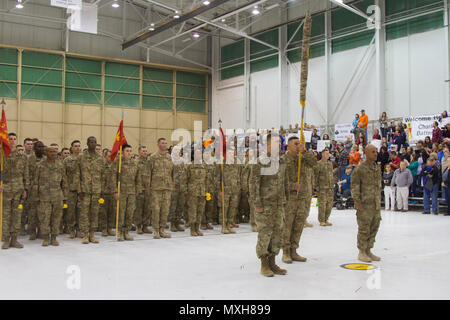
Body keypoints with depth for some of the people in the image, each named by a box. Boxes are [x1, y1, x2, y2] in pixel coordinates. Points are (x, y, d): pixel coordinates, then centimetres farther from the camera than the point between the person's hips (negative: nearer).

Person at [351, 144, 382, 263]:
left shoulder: (377, 167, 14)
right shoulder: (359, 169, -9)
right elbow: (354, 186, -9)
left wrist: (379, 198, 19)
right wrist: (357, 201, -15)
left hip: (376, 204, 7)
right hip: (364, 204, -7)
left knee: (374, 227, 11)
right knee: (364, 228, -4)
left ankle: (368, 251, 22)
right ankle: (361, 252, 7)